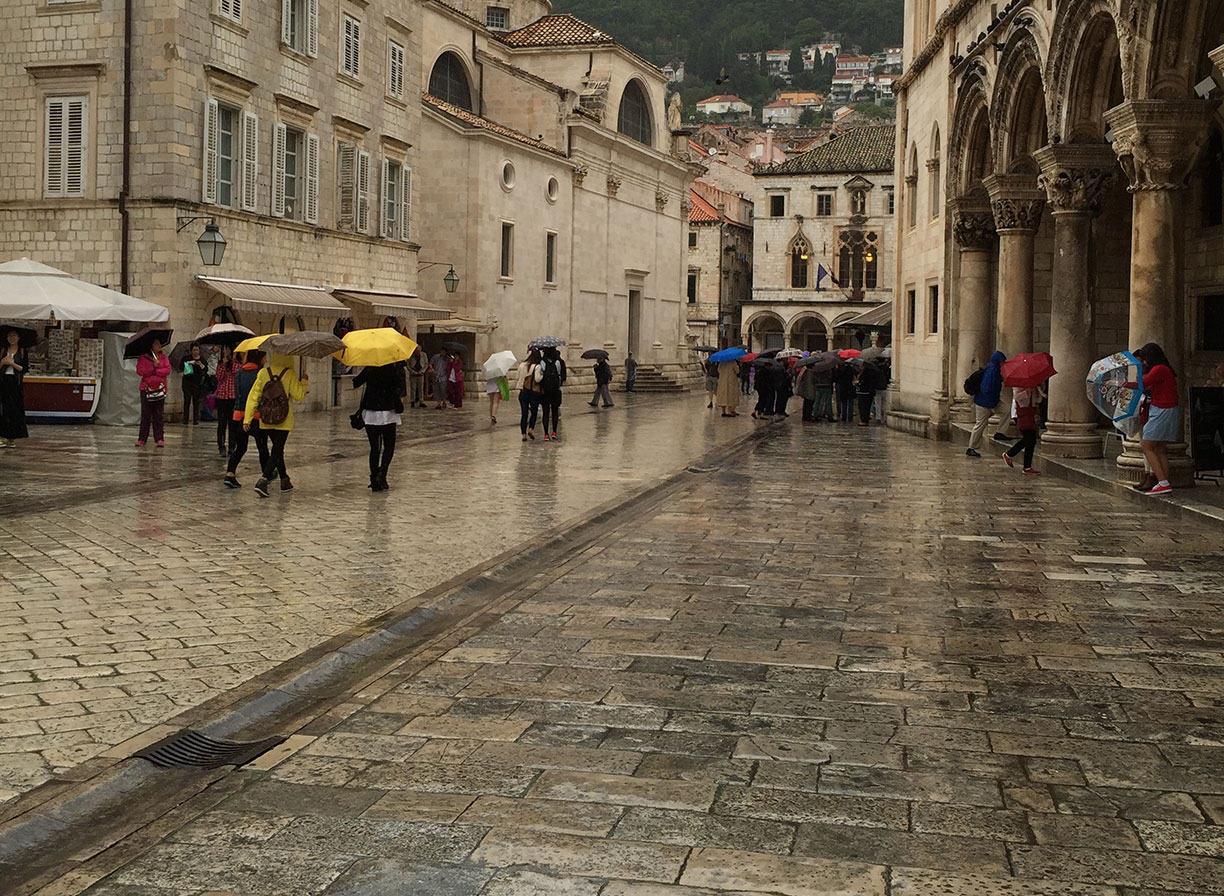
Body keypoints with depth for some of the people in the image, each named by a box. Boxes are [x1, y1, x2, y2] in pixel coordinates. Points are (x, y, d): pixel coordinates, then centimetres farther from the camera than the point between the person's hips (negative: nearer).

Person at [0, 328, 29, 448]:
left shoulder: (22, 351, 4)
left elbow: (24, 368, -1)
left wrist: (12, 363, -13)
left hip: (16, 383, -1)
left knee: (16, 410, -2)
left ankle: (12, 439, 3)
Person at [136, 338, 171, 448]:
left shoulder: (163, 357, 9)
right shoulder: (144, 357, 3)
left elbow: (167, 370, -2)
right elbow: (139, 371, -7)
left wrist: (155, 371, -9)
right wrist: (154, 366, -12)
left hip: (160, 389, 1)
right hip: (146, 388, -1)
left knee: (159, 415, 1)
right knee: (145, 415, 1)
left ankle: (159, 439, 4)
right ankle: (142, 439, 6)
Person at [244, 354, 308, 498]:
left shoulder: (263, 373, 0)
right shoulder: (290, 374, -11)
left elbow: (253, 396, -1)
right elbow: (298, 395, -10)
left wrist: (247, 418, 0)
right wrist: (304, 382, 7)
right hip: (283, 421, -4)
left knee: (277, 449, 20)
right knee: (277, 451, -2)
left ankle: (285, 481, 32)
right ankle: (263, 481, -20)